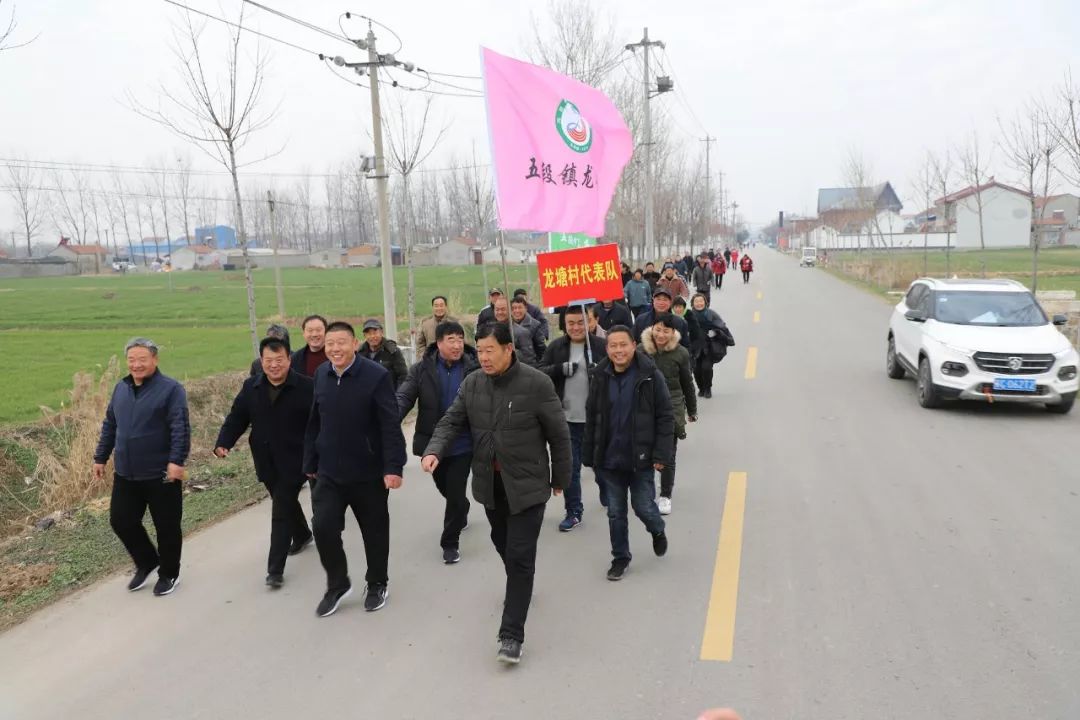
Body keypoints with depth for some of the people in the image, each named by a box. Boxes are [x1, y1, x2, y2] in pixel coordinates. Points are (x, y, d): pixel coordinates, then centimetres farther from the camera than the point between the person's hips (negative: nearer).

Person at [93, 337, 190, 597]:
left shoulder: (170, 389, -11)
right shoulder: (120, 388, 9)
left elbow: (180, 429, -19)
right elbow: (109, 426, 18)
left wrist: (176, 461, -27)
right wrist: (100, 458, 17)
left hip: (161, 474, -6)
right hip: (125, 474, 6)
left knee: (166, 526, 5)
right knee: (121, 521, 10)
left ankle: (169, 574, 25)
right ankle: (146, 562, 33)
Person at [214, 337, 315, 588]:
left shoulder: (307, 387, -13)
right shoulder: (251, 387, 2)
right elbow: (236, 418, 4)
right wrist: (223, 443, -13)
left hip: (293, 462, -5)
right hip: (266, 462, 5)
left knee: (281, 512, -6)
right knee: (286, 503, 24)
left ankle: (275, 568, 1)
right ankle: (302, 534, 50)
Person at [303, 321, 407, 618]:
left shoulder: (377, 375, -16)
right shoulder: (321, 375, 2)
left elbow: (391, 426, -18)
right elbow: (314, 423, 8)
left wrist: (393, 466, -22)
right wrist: (310, 462, 11)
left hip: (369, 472, -4)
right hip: (330, 472, 4)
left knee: (374, 532, 11)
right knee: (323, 527, -3)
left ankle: (377, 584, 34)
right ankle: (337, 585, 20)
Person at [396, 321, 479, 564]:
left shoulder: (475, 368, -10)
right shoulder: (422, 369, -6)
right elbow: (403, 398, -14)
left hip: (462, 444, -3)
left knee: (455, 493, 0)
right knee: (446, 489, 23)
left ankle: (450, 542, 20)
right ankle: (461, 513, 55)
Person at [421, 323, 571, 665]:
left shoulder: (536, 384, -15)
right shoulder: (472, 384, 0)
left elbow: (559, 435, -8)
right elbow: (452, 421, 1)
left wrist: (560, 478, -1)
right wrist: (434, 450, -20)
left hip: (527, 484, -5)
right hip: (489, 483, 5)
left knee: (520, 556, -5)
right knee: (503, 544, 22)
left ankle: (511, 634, 2)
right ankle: (519, 586, 50)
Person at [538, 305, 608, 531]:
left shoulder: (601, 346, -5)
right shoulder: (556, 347, 2)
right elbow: (540, 372, 0)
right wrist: (561, 369, -17)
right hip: (567, 418, 1)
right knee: (570, 466, 5)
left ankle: (607, 495, 46)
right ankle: (574, 512, 18)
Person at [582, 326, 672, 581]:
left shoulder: (650, 376, -10)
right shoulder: (600, 377, -1)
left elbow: (665, 418, -7)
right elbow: (591, 419, 4)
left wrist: (661, 455, -12)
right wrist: (589, 456, 4)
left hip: (640, 458, -3)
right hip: (609, 459, 3)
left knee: (643, 507, 6)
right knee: (615, 512, 12)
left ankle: (658, 531, 40)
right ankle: (620, 557, 30)